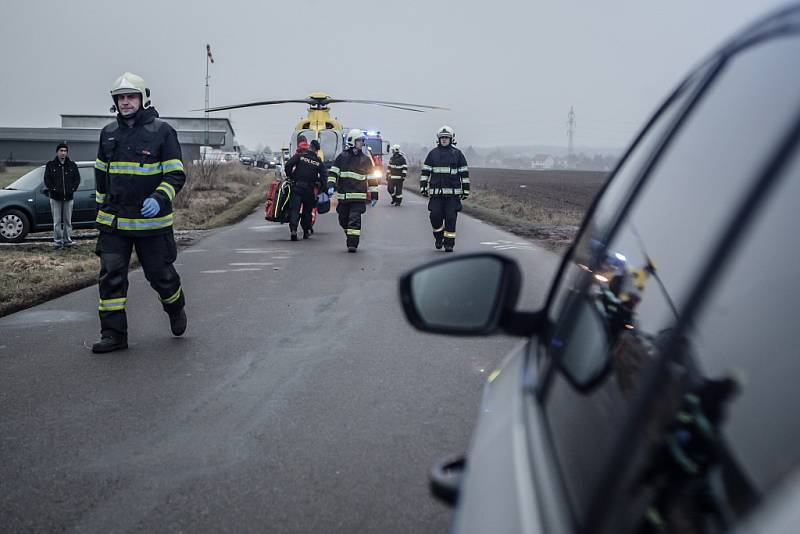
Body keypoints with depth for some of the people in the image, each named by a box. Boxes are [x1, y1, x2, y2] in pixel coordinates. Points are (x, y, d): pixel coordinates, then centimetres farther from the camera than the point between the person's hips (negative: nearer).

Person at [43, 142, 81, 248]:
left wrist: (72, 189, -4)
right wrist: (53, 189, -10)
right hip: (55, 197, -2)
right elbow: (47, 179, 1)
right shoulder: (50, 165, 3)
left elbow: (77, 179, 9)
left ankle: (67, 240, 14)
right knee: (57, 221, -2)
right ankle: (58, 241, 1)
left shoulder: (72, 165, 8)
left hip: (69, 197, 2)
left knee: (68, 220, 7)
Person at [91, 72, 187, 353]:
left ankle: (176, 309, 36)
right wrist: (102, 206, 24)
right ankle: (113, 334, 4)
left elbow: (176, 174, -8)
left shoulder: (162, 131, -6)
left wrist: (159, 198, -24)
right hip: (113, 221, 4)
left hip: (151, 220, -4)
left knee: (160, 273, 6)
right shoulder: (109, 133, 10)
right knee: (111, 275, -2)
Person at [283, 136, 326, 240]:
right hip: (310, 189, 3)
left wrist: (289, 176, 2)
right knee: (307, 210, 18)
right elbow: (324, 175, 8)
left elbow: (288, 164, -12)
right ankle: (306, 231, 20)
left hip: (297, 186, -3)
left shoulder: (299, 156, 1)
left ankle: (293, 230, -23)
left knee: (294, 209, -7)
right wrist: (320, 187, 12)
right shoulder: (318, 161, 11)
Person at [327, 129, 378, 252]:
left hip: (358, 196, -2)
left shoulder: (365, 159, 6)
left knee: (354, 220, -12)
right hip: (343, 196, 2)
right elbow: (333, 172, 4)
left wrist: (374, 195, 8)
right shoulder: (342, 157, 6)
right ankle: (352, 238, 30)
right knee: (343, 220, 10)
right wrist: (330, 185, -12)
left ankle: (353, 243, -12)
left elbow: (372, 178, 10)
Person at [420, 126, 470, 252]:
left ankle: (449, 243, 4)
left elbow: (464, 173, 8)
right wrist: (423, 187, 3)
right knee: (435, 216, -6)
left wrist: (466, 190, 4)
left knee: (451, 218, -4)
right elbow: (425, 171, 10)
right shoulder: (432, 154, 10)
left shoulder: (457, 154, 7)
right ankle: (439, 236, 18)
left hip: (453, 192, -1)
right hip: (436, 192, 1)